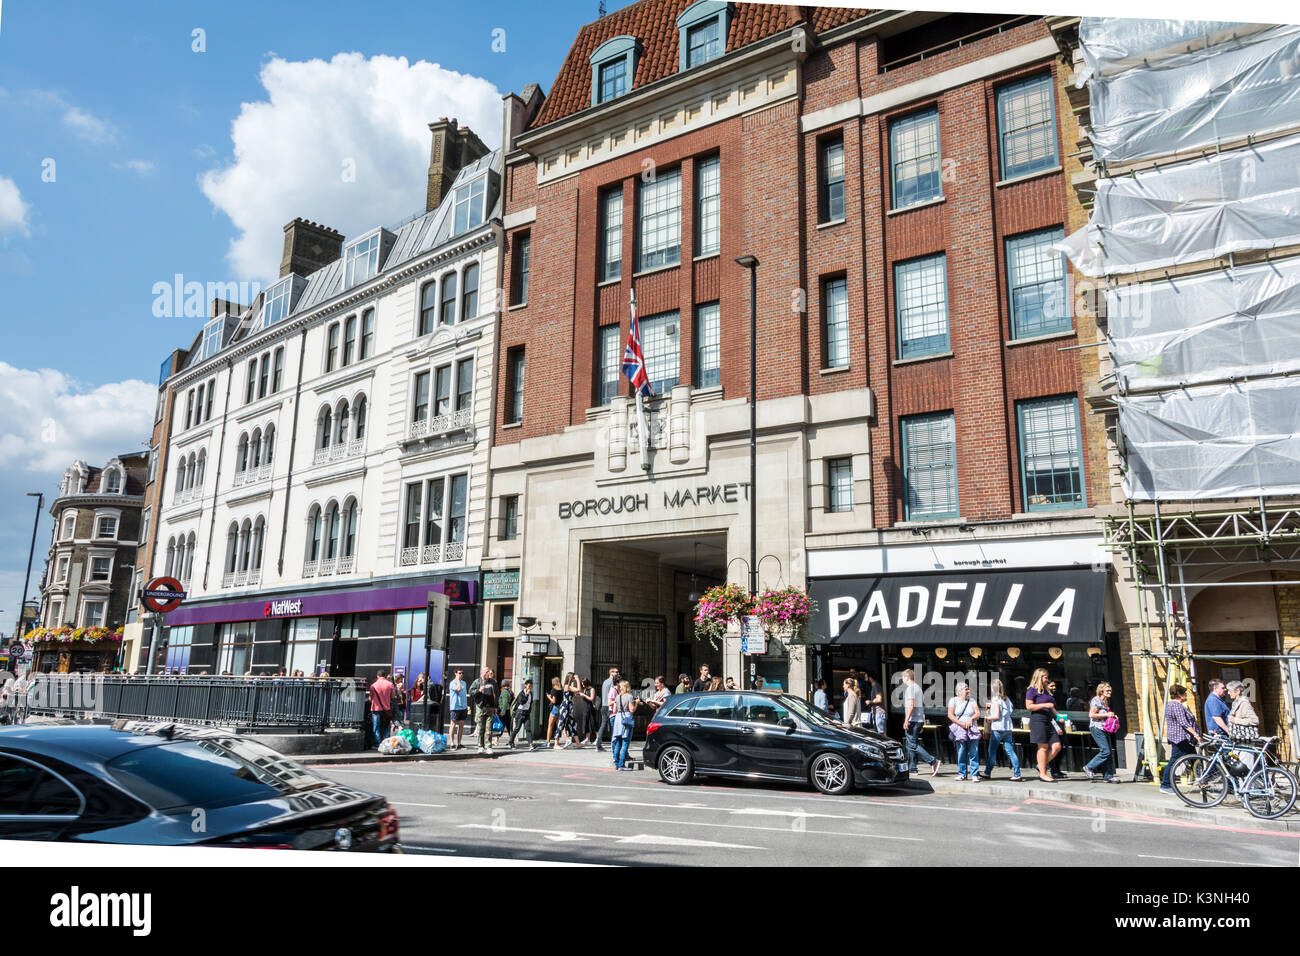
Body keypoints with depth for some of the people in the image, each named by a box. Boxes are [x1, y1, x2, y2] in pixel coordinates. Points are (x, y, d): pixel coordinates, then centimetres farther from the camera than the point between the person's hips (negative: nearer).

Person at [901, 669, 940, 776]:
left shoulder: (910, 688, -11)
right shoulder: (918, 687, 18)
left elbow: (911, 705, -20)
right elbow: (922, 704, 21)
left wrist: (906, 720, -20)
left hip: (913, 720, -10)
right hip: (920, 719, 10)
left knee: (913, 745, -9)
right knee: (911, 744, 13)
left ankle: (933, 761, -16)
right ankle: (912, 768, 14)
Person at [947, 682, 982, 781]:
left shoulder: (972, 701, 12)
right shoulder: (953, 700, 3)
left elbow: (978, 714, 5)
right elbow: (950, 715, -5)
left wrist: (971, 719, -14)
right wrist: (962, 724, -11)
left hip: (972, 730, 2)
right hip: (959, 731, -2)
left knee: (974, 753, -5)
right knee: (961, 753, -1)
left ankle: (974, 774, -1)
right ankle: (962, 774, 9)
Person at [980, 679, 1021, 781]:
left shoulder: (995, 700, -9)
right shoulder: (1006, 699, 12)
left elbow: (996, 716, -15)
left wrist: (987, 718, 0)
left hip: (997, 729, -7)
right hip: (1007, 728, 7)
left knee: (992, 751, 3)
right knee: (1010, 751, 4)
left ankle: (988, 773, 9)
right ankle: (1017, 774, -2)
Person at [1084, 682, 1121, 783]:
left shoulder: (1107, 701, 18)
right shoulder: (1096, 700, -10)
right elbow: (1091, 714, -17)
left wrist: (1112, 715, 11)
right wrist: (1106, 715, -15)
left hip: (1105, 728, 9)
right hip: (1097, 728, -9)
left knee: (1109, 752, 4)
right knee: (1106, 751, -14)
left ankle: (1108, 776, 9)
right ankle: (1089, 768, -1)